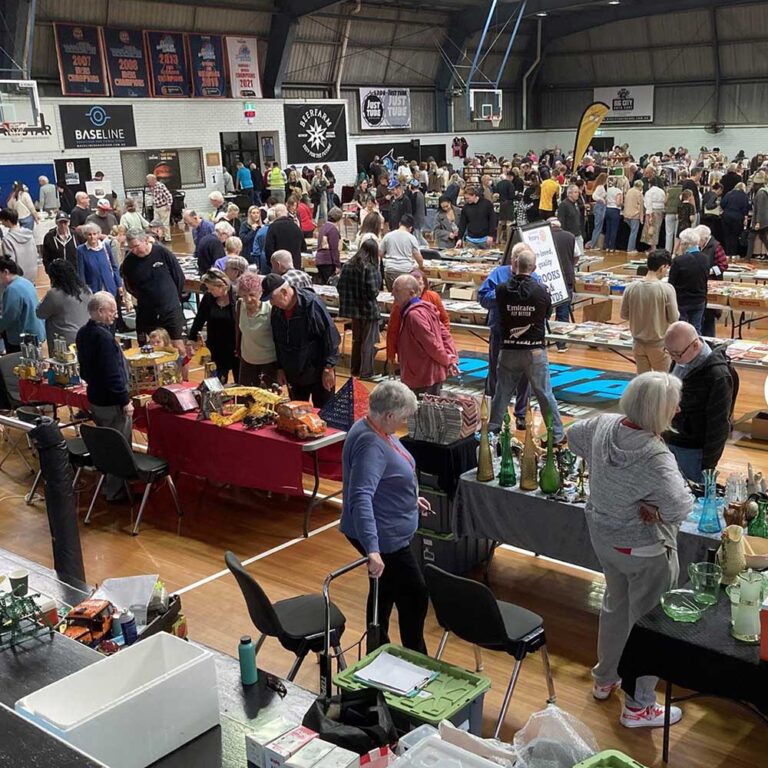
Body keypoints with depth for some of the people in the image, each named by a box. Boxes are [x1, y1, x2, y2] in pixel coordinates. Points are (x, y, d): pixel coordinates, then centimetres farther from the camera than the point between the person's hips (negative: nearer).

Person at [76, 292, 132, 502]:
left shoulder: (83, 333, 6)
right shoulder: (103, 337, -24)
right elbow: (113, 373, -26)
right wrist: (125, 401, -19)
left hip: (95, 398, 10)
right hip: (112, 402, -10)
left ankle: (107, 484, 34)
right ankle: (115, 491, 11)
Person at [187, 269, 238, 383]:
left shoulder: (236, 297, -16)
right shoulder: (208, 297, -3)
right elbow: (199, 319, 7)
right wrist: (191, 341, 9)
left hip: (236, 348, -3)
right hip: (217, 350, 4)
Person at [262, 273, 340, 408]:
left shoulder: (311, 304, -23)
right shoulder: (276, 311, -2)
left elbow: (331, 335, -20)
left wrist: (329, 368, -19)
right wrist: (280, 368, 10)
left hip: (319, 373, -6)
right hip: (293, 375, 6)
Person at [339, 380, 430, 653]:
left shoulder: (378, 430, 1)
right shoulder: (370, 445, -30)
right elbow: (360, 498, -40)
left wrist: (411, 498, 24)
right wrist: (373, 549, -46)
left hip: (387, 532, 10)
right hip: (384, 538, -10)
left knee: (386, 590, 22)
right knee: (415, 597, 3)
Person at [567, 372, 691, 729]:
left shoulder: (604, 425, -11)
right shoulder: (655, 458, -32)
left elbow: (573, 436, 9)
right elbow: (681, 505, -38)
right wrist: (656, 509, -19)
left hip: (603, 535, 8)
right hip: (645, 551, -8)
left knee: (614, 603, 27)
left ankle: (605, 679, 46)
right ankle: (638, 706, 24)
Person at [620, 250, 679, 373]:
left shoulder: (631, 287, -7)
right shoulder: (667, 289, -18)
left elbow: (624, 315, 2)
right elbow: (674, 318, -13)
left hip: (638, 343, 4)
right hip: (659, 344, -4)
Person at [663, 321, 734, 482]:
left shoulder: (718, 376, -25)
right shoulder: (680, 360, -2)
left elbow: (719, 426, -18)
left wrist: (708, 465, -13)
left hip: (693, 450, -7)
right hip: (670, 441, 7)